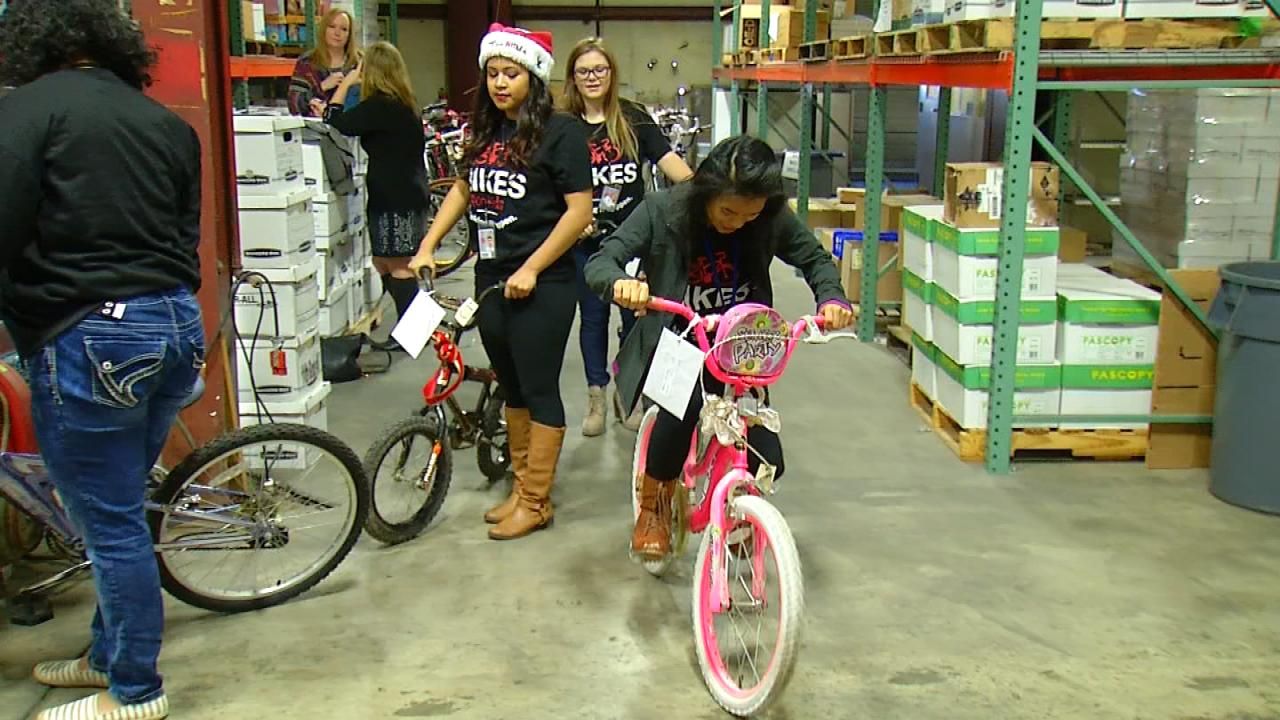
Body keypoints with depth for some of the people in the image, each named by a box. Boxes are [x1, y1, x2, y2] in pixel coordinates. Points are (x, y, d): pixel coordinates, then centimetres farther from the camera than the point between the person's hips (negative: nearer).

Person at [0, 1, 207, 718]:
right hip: (178, 327, 7)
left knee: (110, 524, 5)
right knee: (120, 511, 21)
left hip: (87, 338, -7)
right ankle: (110, 653, 36)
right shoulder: (168, 122, 12)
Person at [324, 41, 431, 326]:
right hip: (411, 196, 10)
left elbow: (338, 124, -15)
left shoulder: (379, 106, -16)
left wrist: (345, 83, -4)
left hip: (395, 200, -10)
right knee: (383, 263, 17)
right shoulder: (404, 105, 12)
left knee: (398, 267, -4)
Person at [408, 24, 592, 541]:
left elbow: (579, 210, -15)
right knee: (511, 387, 15)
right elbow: (463, 190, 22)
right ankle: (521, 487, 28)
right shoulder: (485, 131, 10)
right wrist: (427, 247, 13)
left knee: (538, 390, 1)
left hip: (541, 285, -7)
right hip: (492, 279, 7)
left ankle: (536, 503, 11)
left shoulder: (560, 131, -10)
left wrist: (531, 269, -18)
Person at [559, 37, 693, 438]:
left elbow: (670, 163, -7)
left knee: (636, 316, 6)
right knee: (593, 317, 9)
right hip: (586, 241, 0)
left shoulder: (634, 120, -1)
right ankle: (596, 398, 21)